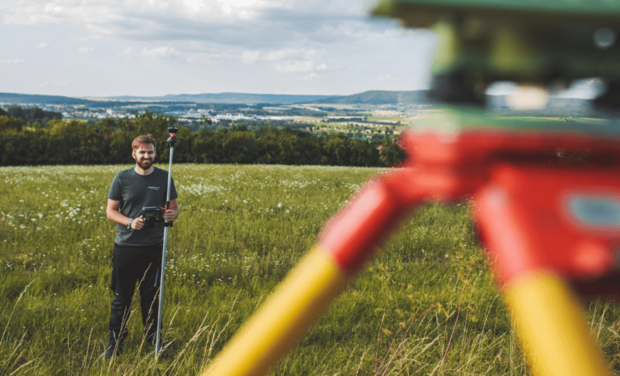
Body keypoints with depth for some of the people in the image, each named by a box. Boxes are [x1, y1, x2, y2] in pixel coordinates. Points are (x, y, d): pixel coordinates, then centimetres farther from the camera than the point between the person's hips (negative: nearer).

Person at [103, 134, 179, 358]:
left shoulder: (164, 178, 4)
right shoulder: (122, 178, 1)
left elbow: (174, 207, 10)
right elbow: (110, 211, 3)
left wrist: (172, 215, -15)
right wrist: (129, 222, -16)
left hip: (153, 248, 0)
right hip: (125, 247, 0)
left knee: (151, 297, 8)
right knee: (121, 298, 6)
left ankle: (153, 340, 22)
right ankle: (115, 343, 17)